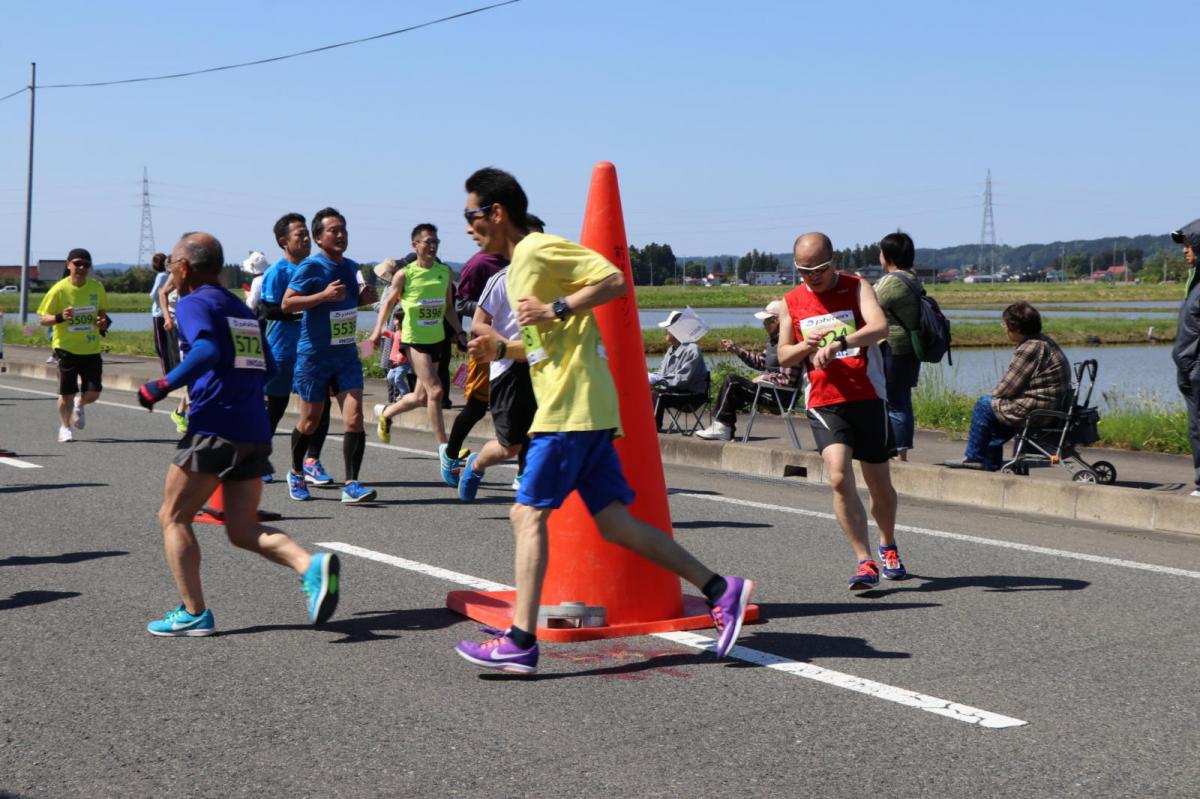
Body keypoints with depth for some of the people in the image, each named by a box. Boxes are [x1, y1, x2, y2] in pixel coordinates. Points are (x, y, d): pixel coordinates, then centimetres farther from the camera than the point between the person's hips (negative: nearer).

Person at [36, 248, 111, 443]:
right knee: (67, 394, 2)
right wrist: (60, 317, -26)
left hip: (91, 349, 3)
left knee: (93, 393, -3)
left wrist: (104, 322, -6)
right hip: (66, 348, -3)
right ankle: (64, 428, 27)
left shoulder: (96, 287, 0)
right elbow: (43, 319, -7)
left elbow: (102, 311, 16)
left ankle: (79, 404, 33)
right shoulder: (59, 289, -10)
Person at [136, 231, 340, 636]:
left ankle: (193, 613, 5)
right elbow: (266, 366, 21)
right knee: (243, 530, 10)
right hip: (255, 431, 7)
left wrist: (162, 386, -15)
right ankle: (310, 565, -14)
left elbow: (207, 351, -22)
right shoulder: (240, 308, 20)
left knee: (173, 516, 8)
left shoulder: (193, 303, -3)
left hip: (214, 428, -7)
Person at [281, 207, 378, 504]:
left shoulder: (351, 267, 9)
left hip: (346, 354, 5)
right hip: (314, 354, -5)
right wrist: (324, 295, -26)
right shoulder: (310, 267, -11)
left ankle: (351, 485, -9)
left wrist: (366, 294, 3)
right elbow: (286, 303, -16)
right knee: (311, 421, 7)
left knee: (354, 417, -10)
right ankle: (296, 474, 31)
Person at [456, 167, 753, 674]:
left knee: (528, 513, -9)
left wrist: (555, 309, -18)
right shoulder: (518, 269, 23)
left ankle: (521, 642, -9)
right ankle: (720, 590, 7)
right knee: (614, 522, 6)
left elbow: (614, 280, -15)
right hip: (581, 409, 10)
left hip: (571, 408, -10)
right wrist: (502, 349, 14)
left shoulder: (540, 249, -6)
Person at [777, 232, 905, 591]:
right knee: (839, 477, -20)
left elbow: (880, 327, -20)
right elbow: (783, 356, 13)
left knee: (879, 483, 11)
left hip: (868, 397, -1)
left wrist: (838, 342, -35)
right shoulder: (792, 302, 7)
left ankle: (888, 547, 38)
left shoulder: (857, 288, -2)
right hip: (824, 403, 1)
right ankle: (864, 562, -13)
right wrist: (808, 346, -9)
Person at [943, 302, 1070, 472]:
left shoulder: (1029, 349, -20)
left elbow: (1006, 389, -16)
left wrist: (993, 395, 4)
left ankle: (973, 457, 12)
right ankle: (991, 463, 29)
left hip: (1037, 411, -10)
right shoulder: (1044, 341, 12)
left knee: (984, 404, 1)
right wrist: (996, 394, 11)